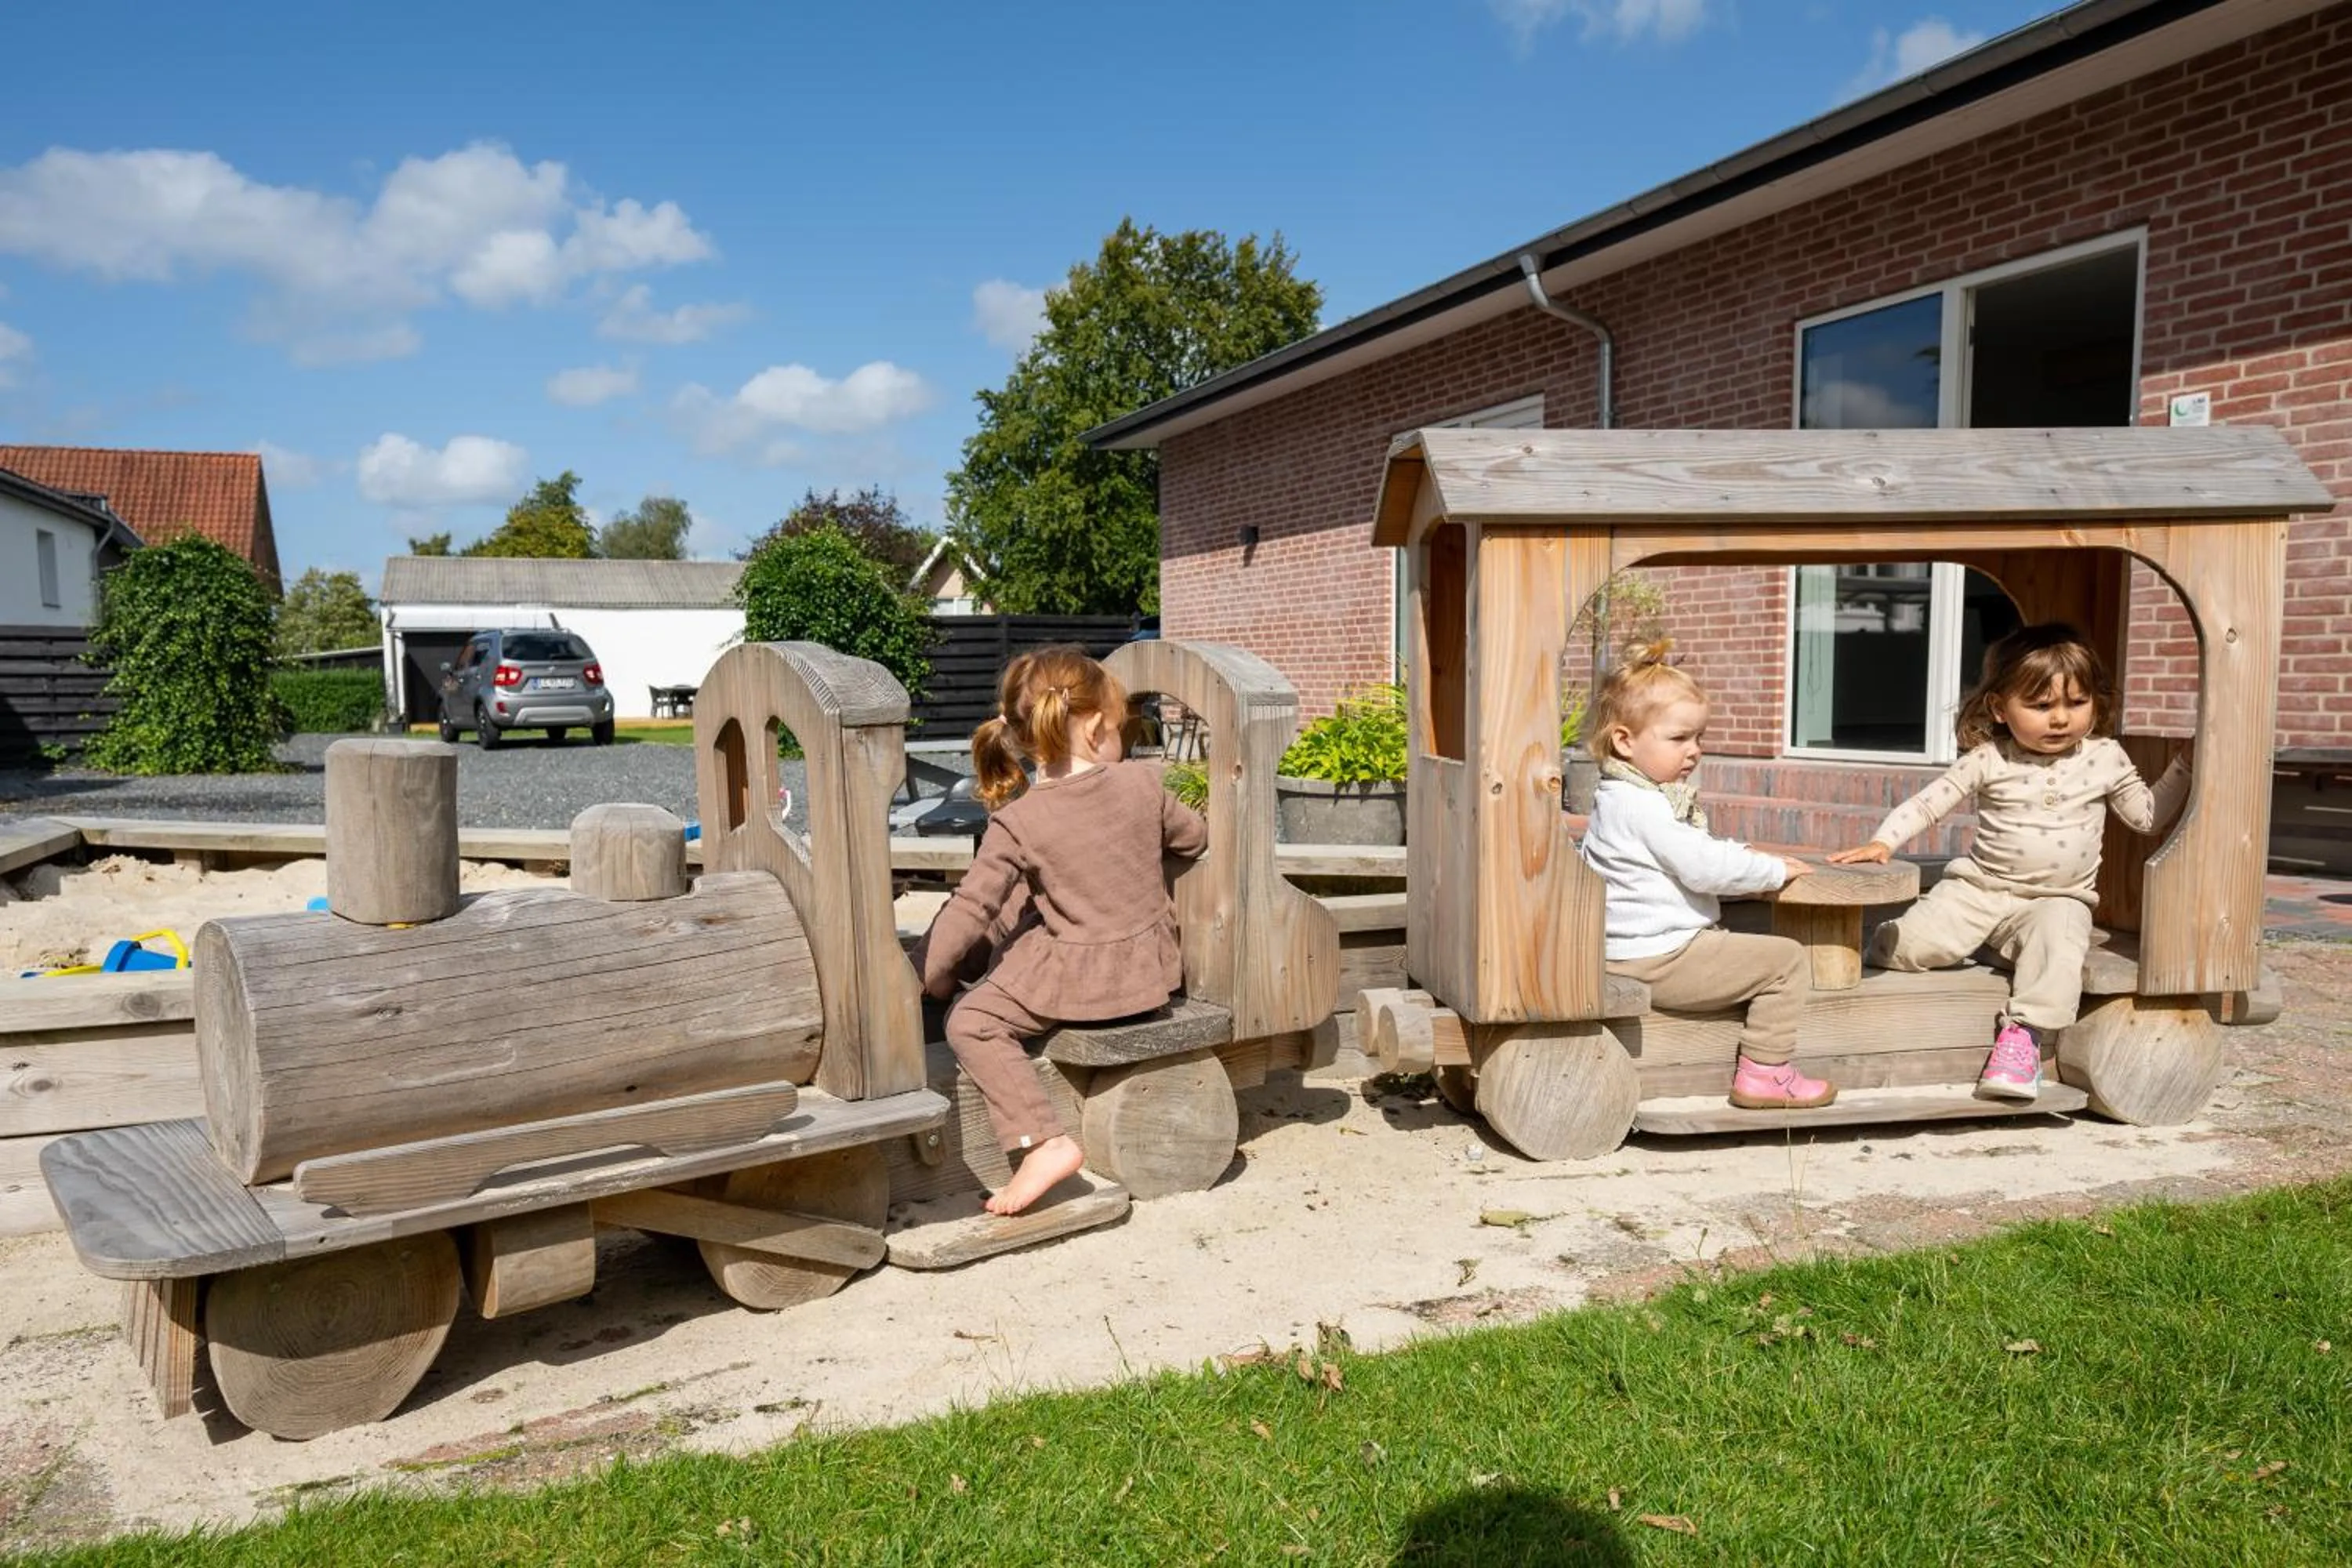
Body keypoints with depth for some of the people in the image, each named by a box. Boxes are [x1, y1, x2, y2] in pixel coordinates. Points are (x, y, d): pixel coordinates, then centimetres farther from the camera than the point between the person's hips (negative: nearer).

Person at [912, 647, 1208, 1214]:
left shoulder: (1016, 822, -16)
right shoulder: (1142, 783, -7)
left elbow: (971, 906, -15)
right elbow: (1195, 837, 10)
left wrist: (927, 972, -4)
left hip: (1078, 980, -6)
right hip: (1152, 965, 6)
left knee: (970, 1022, 2)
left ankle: (1043, 1141, -11)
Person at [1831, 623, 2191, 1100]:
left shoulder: (2104, 758, 3)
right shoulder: (1989, 760, -4)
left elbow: (2148, 815, 15)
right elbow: (1927, 803, -5)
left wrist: (2184, 766, 6)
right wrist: (1882, 842, -19)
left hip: (2057, 899, 1)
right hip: (1978, 887, -1)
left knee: (2058, 935, -35)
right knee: (1914, 943, -23)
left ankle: (2023, 1035, -29)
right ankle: (1872, 952, 11)